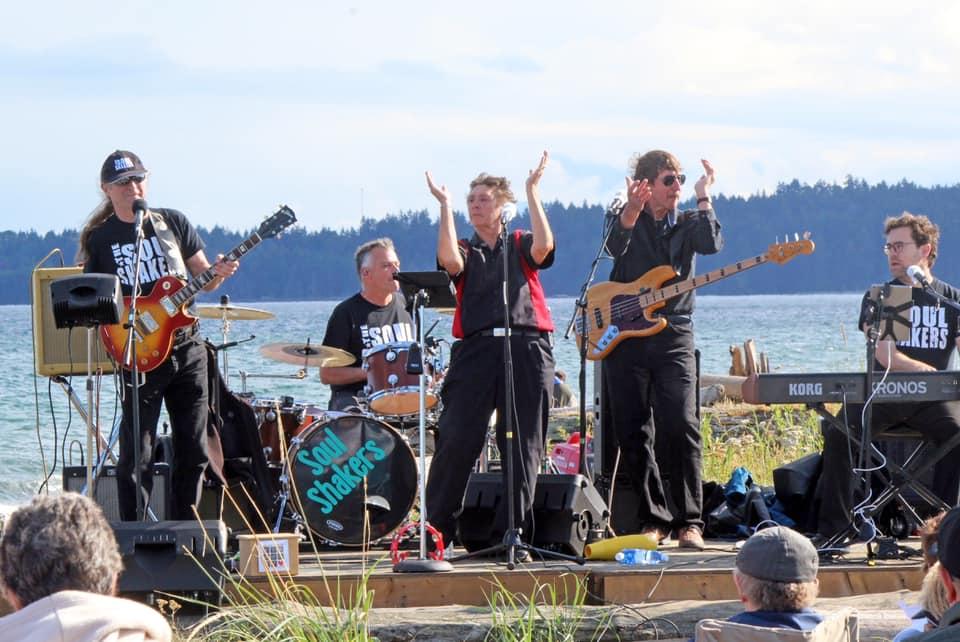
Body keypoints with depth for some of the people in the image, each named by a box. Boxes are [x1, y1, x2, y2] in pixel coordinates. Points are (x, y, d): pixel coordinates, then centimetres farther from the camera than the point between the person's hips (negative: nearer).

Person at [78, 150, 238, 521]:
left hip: (187, 348, 3)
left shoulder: (173, 223, 8)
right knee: (137, 458, -5)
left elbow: (203, 279, 12)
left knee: (193, 451, 6)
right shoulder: (99, 239, 2)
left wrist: (219, 273, -10)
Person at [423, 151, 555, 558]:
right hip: (475, 350, 0)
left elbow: (543, 247, -8)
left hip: (526, 349, 0)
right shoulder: (465, 250, 16)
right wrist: (445, 205, -5)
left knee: (522, 446, -1)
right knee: (456, 441, -9)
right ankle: (434, 531, -4)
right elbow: (449, 260, -8)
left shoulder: (520, 246, 16)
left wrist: (532, 193, -7)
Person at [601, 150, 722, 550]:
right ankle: (653, 520, 10)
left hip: (673, 334, 0)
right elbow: (615, 247, -16)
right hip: (624, 335, 0)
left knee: (682, 425, -12)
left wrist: (703, 198, -11)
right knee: (633, 434, 0)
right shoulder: (627, 221, 7)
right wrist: (632, 210, -34)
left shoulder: (687, 224, 12)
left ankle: (689, 521, -8)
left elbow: (712, 244, -10)